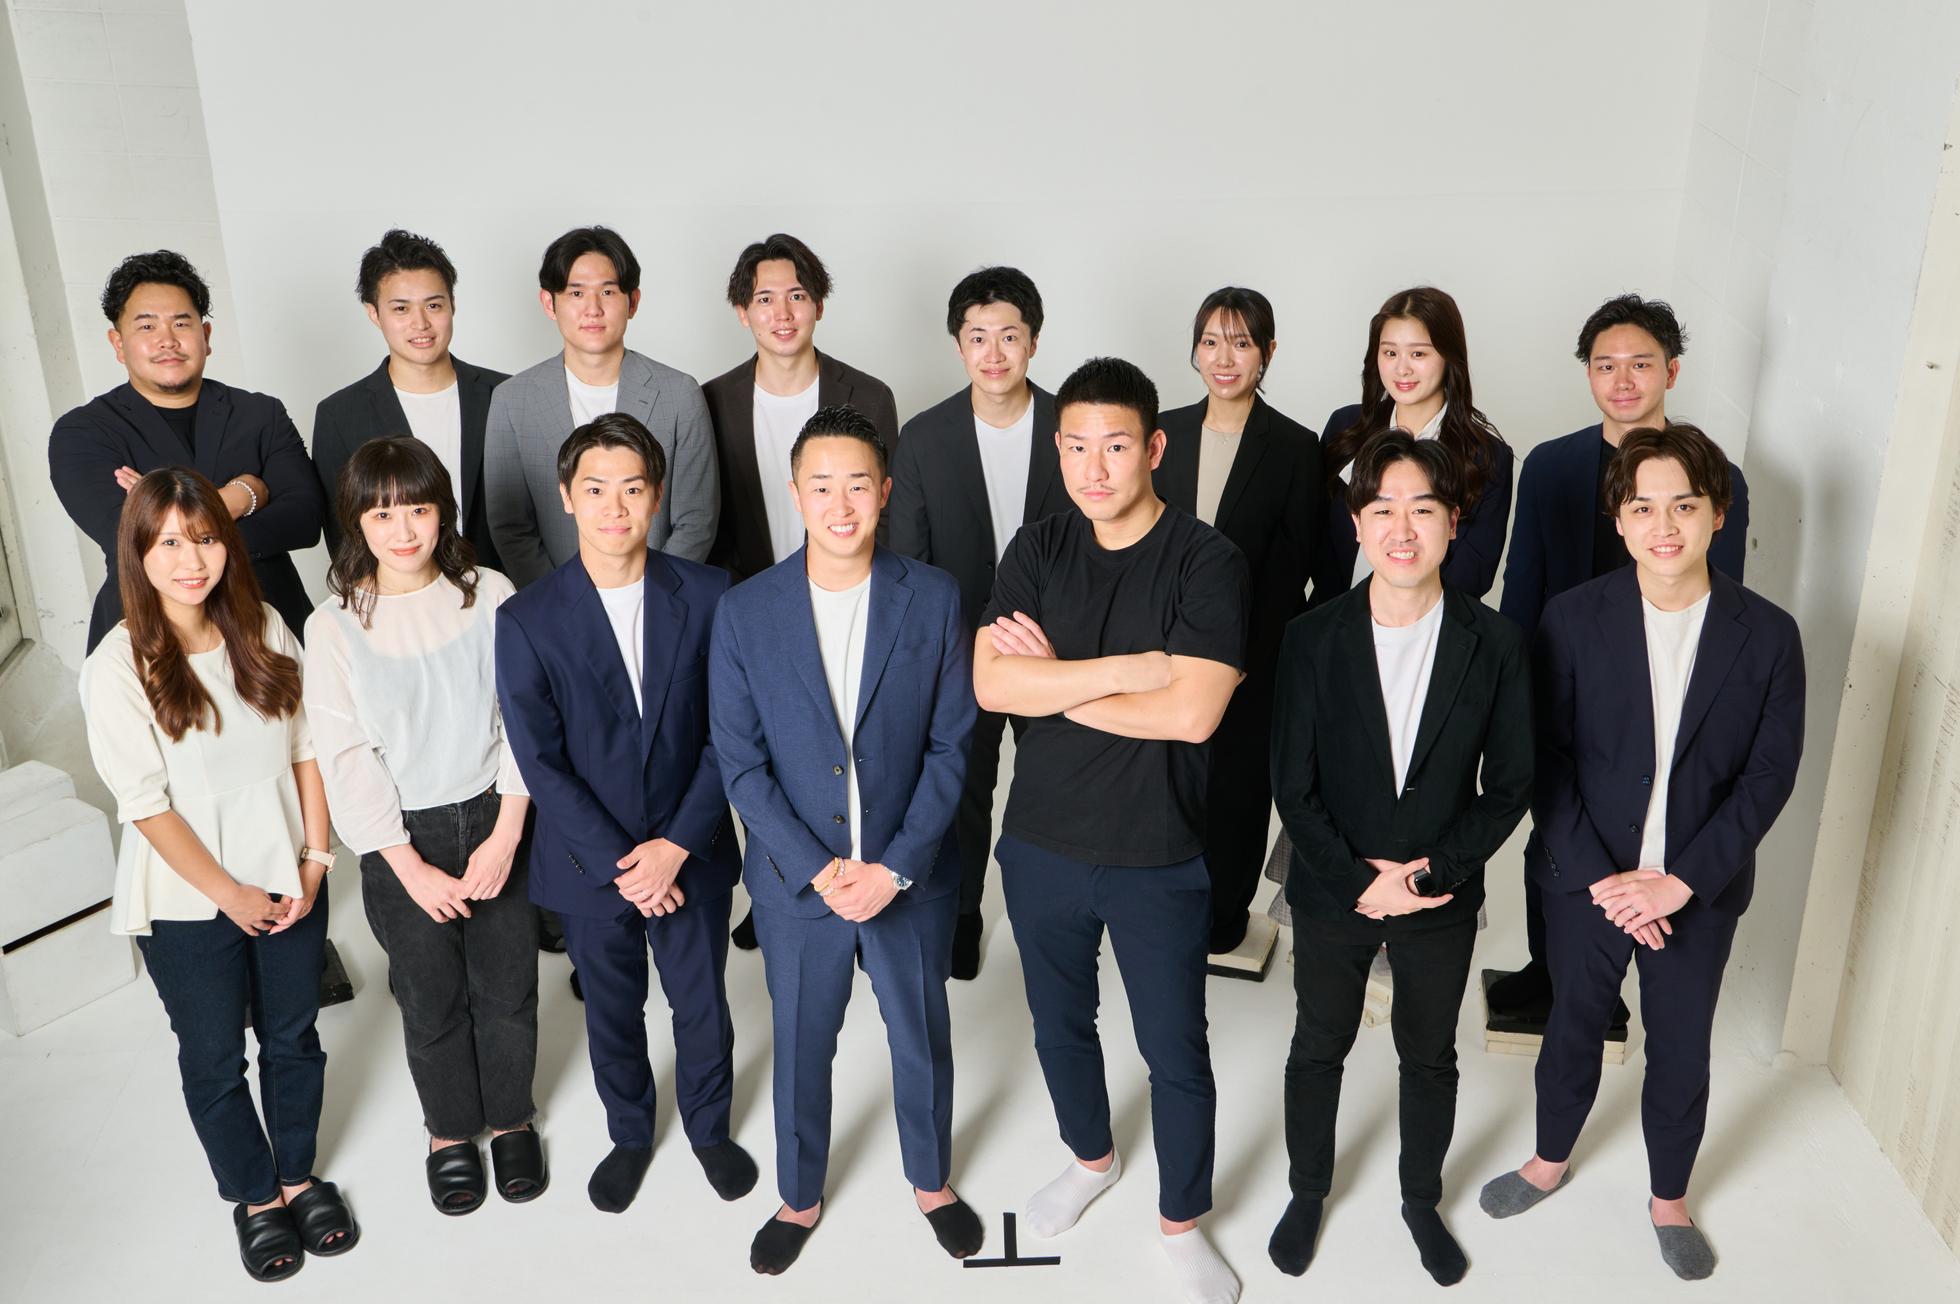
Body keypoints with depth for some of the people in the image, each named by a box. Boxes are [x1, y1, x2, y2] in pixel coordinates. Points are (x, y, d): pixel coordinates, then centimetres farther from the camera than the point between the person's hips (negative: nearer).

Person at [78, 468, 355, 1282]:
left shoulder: (264, 632, -5)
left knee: (293, 1038, 19)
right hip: (188, 906, -3)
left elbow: (306, 749, -1)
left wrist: (314, 859, -7)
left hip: (288, 882, 3)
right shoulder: (118, 667, -16)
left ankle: (298, 1175, 41)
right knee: (215, 1058, 15)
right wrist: (228, 895, -13)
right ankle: (253, 1195, 38)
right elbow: (145, 805, -15)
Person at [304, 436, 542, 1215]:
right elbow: (346, 758, -9)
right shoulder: (334, 626, -8)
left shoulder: (489, 595, -8)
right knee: (431, 999, 14)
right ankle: (450, 1131, 38)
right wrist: (411, 867, -11)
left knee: (507, 986, 13)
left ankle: (511, 1119, 37)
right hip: (400, 837, 0)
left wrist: (506, 836, -11)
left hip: (493, 820, 1)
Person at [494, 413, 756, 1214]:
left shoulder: (707, 596, -9)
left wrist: (675, 845, -15)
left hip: (690, 854, 0)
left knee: (703, 1005, 17)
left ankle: (710, 1128, 44)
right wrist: (620, 863, -15)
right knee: (612, 1013, 19)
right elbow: (541, 763, -11)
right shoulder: (526, 621, -11)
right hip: (590, 865, 0)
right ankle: (630, 1136, 45)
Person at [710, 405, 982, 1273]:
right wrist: (818, 870, -15)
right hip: (796, 879, 0)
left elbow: (949, 747, -7)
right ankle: (800, 1197, 43)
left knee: (922, 1036, 19)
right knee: (801, 1046, 18)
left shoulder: (934, 599, -9)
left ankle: (930, 1180, 45)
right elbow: (741, 765, -7)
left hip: (911, 875, 0)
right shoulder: (744, 613, -9)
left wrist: (894, 867, -14)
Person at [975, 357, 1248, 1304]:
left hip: (1156, 859, -4)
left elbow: (1191, 712, -25)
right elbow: (990, 683, -14)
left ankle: (1181, 1223, 35)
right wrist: (1126, 669, -22)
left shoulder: (1206, 562, -14)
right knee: (1059, 1023, 23)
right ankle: (1090, 1158, 50)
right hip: (1040, 844, 4)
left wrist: (1054, 683, -16)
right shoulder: (1037, 551, -2)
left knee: (1176, 1052, 11)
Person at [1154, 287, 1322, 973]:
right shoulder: (1165, 433, 3)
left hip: (1253, 654, -2)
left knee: (1238, 784, 9)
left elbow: (1294, 569, -6)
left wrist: (1245, 655, -13)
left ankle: (1225, 923, 29)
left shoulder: (1296, 447, -6)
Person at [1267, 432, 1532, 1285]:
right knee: (1317, 1051, 18)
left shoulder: (1494, 644, -11)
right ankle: (1308, 1192, 42)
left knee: (1430, 1058, 19)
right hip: (1332, 895, 0)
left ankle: (1421, 1199, 44)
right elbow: (1293, 785, -10)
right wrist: (1361, 882, -16)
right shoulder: (1313, 639, -13)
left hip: (1443, 898, 1)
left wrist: (1430, 872, -15)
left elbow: (1509, 786, -6)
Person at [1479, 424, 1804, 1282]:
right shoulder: (1572, 619, -10)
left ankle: (1669, 1199, 41)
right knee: (1574, 1027, 19)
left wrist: (1682, 881, -15)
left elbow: (1769, 775, -8)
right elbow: (1545, 760, -9)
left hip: (1700, 891, 0)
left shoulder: (1767, 635, -8)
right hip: (1586, 880, 0)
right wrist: (1600, 877, -15)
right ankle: (1552, 1160, 44)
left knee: (1681, 1051, 16)